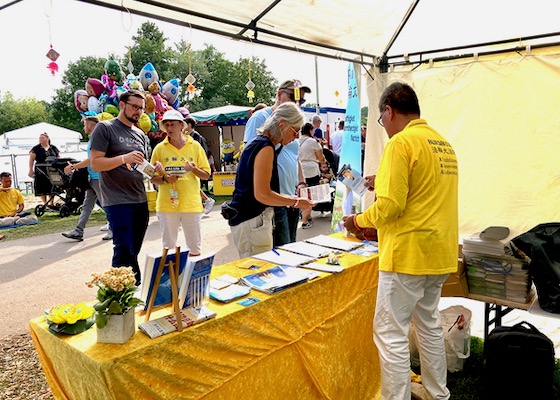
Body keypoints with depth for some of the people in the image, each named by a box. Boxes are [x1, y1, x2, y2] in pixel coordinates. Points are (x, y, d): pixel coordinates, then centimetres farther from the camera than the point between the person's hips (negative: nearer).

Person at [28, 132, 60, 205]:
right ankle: (45, 204, 6)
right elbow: (31, 160, -2)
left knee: (51, 189, 5)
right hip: (41, 172, -2)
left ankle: (51, 203, 14)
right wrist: (31, 170, -10)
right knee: (42, 189, -2)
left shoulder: (54, 148, 11)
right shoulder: (36, 148, 3)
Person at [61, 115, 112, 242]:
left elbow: (91, 160, -21)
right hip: (92, 178, 10)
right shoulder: (92, 139, 17)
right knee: (86, 206, 7)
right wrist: (76, 166, 15)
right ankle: (78, 231, 8)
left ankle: (113, 230, 10)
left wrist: (73, 167, -15)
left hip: (98, 177, -10)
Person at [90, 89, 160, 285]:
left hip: (140, 201, 7)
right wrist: (124, 158, -24)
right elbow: (95, 163, -11)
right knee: (124, 252, -6)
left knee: (133, 252, 13)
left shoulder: (141, 135, 16)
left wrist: (154, 169, 1)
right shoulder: (105, 128, -3)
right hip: (117, 202, -6)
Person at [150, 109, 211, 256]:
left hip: (191, 204, 0)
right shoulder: (160, 148, 4)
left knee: (194, 247, 7)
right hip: (167, 204, 0)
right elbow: (153, 178, 7)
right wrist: (164, 179, -13)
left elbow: (206, 175, 6)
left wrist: (194, 170, -13)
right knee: (168, 246, 8)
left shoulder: (195, 146, 4)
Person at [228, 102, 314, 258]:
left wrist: (290, 199, 16)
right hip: (251, 222, -10)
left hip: (252, 218, 10)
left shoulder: (257, 143, 15)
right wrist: (296, 202, -10)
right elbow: (262, 195, -21)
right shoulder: (265, 147, -15)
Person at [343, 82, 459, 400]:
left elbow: (390, 205, -20)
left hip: (409, 253, -9)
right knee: (429, 322, 22)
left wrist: (359, 221, -3)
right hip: (440, 253, 9)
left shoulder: (401, 142, -14)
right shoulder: (444, 144, 12)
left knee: (390, 333, 1)